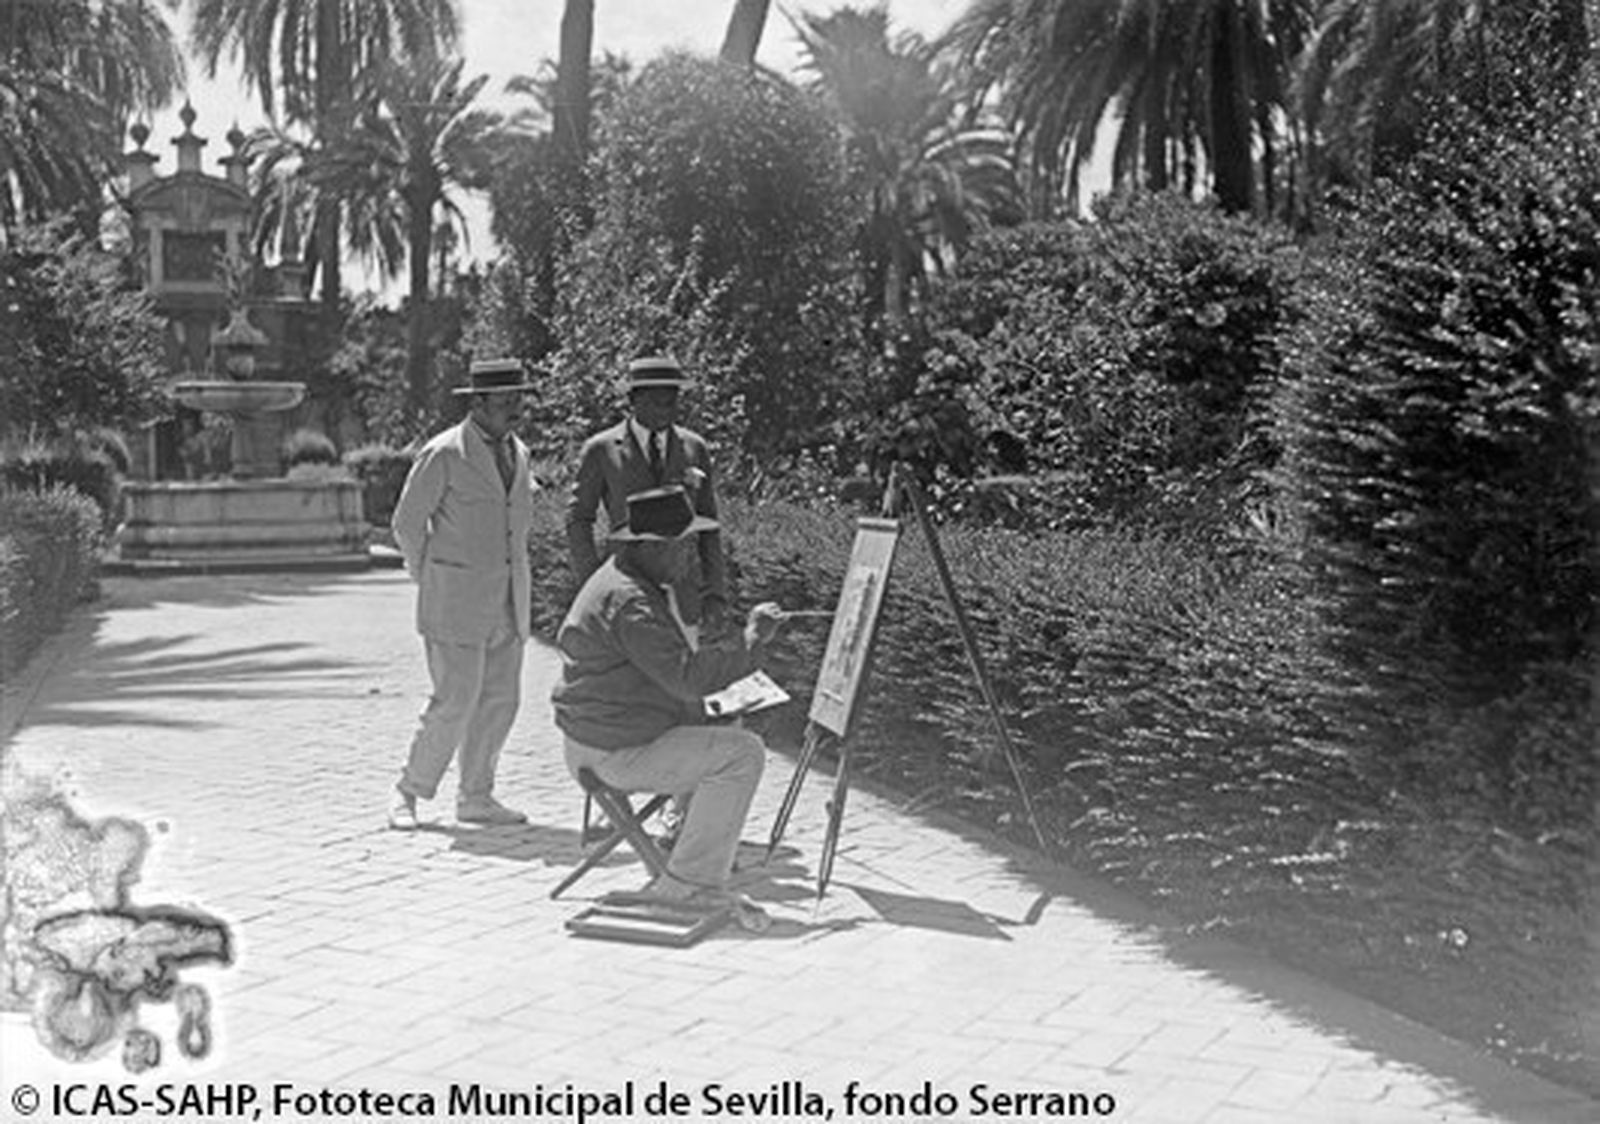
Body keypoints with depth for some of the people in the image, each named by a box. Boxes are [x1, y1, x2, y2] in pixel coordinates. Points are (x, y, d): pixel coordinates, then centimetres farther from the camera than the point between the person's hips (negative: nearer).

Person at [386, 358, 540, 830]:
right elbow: (407, 523, -4)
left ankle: (475, 797, 17)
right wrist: (430, 583, 4)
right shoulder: (443, 455, -11)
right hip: (456, 599, -7)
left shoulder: (518, 453, 11)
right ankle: (409, 792, 9)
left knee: (500, 700, 6)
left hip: (507, 601, 7)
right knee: (455, 701, -8)